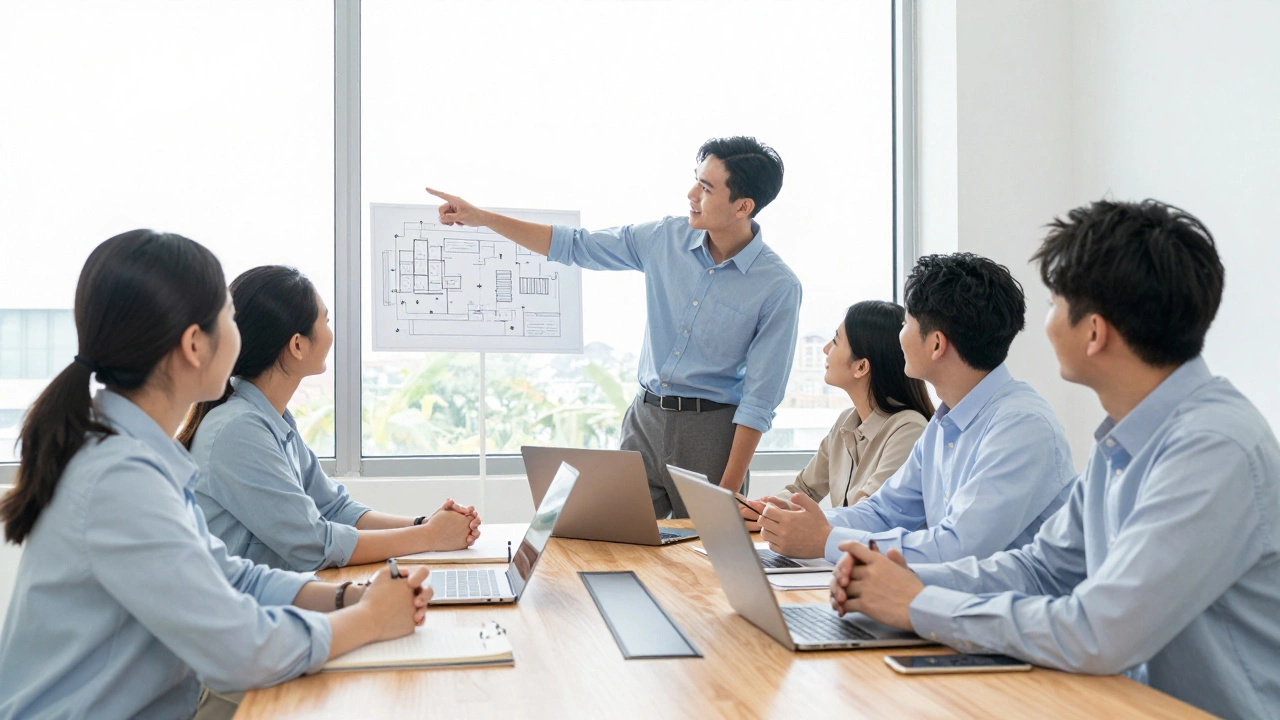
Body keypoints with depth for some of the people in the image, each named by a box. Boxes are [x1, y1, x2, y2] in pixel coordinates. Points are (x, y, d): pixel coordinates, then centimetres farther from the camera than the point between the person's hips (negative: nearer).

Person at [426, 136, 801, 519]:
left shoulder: (778, 287, -13)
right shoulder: (666, 238, 0)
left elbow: (759, 400, -13)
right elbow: (575, 246, 10)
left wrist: (727, 493, -15)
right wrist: (482, 218, 5)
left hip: (711, 430, -4)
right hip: (645, 418, 4)